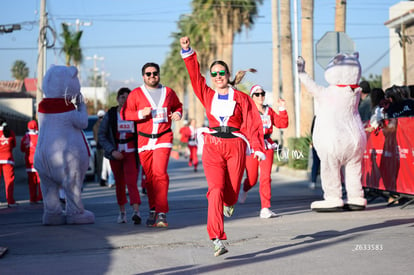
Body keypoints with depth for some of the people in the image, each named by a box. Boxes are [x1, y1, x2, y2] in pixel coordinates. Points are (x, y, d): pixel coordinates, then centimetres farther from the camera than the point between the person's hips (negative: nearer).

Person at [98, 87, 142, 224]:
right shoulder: (110, 115, -2)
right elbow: (101, 135, -3)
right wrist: (112, 151, -14)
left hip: (131, 154, -1)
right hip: (116, 154, 2)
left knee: (131, 182, -16)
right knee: (120, 183, 13)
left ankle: (136, 212, -29)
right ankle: (122, 211, 30)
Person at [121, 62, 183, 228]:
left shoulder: (168, 92, 10)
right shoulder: (136, 94, 5)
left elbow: (178, 106, 27)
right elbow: (124, 113, 1)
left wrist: (178, 114, 4)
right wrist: (141, 114, -16)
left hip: (163, 138, -1)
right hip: (144, 139, 1)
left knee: (160, 173, -17)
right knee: (149, 177, 5)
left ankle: (162, 213, -19)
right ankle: (153, 211, 19)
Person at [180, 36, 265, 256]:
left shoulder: (241, 98, 6)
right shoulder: (208, 95, 12)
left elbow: (252, 123, 0)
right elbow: (195, 75, 4)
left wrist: (257, 147, -11)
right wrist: (187, 51, -7)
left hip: (236, 147, 0)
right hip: (212, 147, 1)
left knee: (231, 192, 3)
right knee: (216, 189, -16)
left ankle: (229, 203, 45)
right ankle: (217, 239, -22)